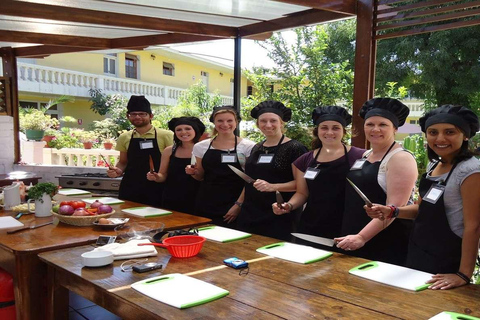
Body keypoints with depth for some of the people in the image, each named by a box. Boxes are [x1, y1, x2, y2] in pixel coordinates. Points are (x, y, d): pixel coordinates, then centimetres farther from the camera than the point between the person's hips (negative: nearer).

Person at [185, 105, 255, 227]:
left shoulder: (247, 147, -4)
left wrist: (239, 204, -10)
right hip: (206, 205, 3)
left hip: (233, 208, -3)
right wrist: (193, 172, -5)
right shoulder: (201, 146, 5)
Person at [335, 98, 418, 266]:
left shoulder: (400, 158, -12)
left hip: (387, 245, -7)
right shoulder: (365, 156, 11)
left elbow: (394, 207, -21)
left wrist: (362, 237, -26)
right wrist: (350, 234, 12)